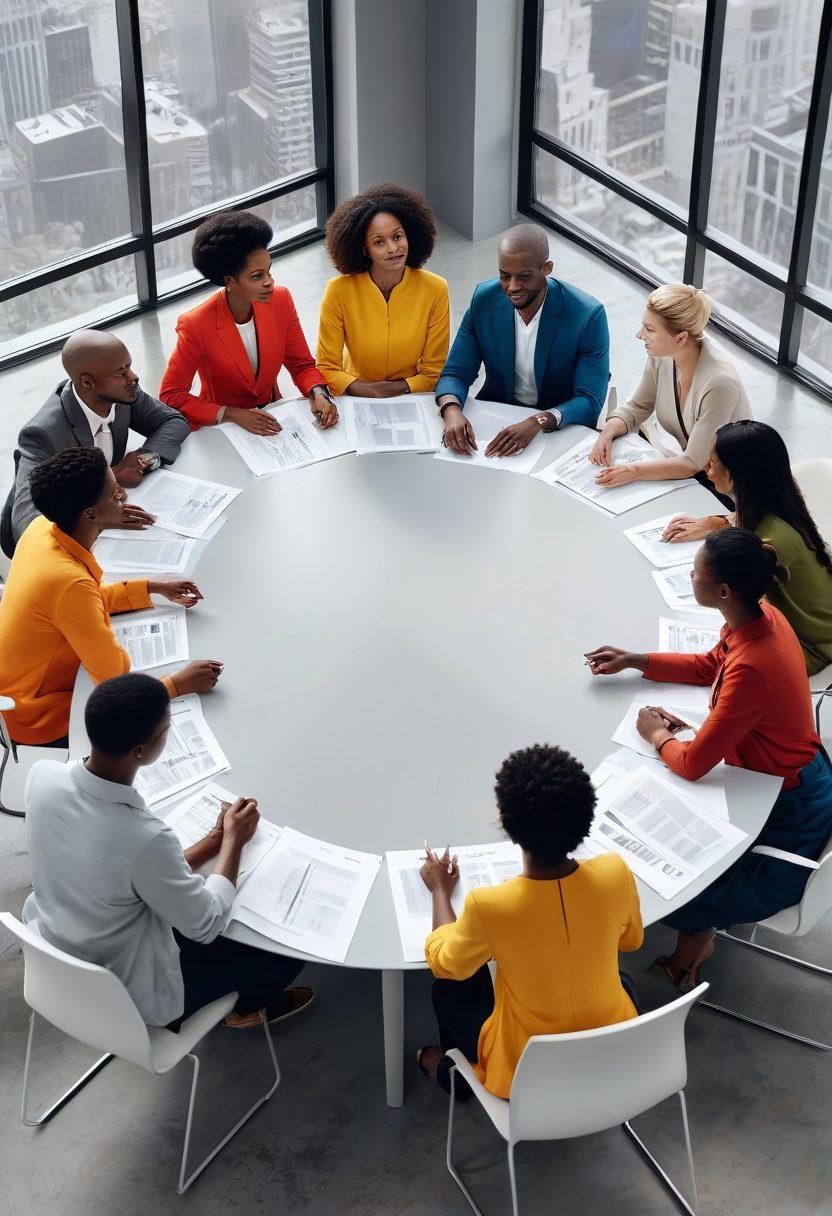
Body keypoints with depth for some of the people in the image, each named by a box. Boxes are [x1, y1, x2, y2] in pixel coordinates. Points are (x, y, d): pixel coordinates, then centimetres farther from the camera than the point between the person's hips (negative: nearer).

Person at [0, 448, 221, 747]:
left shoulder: (43, 527, -10)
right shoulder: (70, 583, -36)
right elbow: (114, 681, -29)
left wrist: (153, 587, 6)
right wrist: (179, 684, -19)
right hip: (38, 721, -8)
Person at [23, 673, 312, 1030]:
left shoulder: (42, 775, -20)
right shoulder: (144, 839, -39)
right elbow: (205, 925, -19)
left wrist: (215, 840, -1)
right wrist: (234, 839, -7)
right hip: (124, 996, -6)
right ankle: (247, 1006, 42)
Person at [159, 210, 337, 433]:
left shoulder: (280, 301, -5)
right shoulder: (195, 325, -19)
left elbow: (302, 365, 6)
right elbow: (171, 396, -14)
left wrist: (318, 394, -16)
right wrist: (232, 414, -24)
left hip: (270, 419, 5)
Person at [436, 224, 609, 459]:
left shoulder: (588, 315, -18)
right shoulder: (484, 300, -6)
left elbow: (590, 401, -19)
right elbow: (456, 373, -4)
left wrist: (538, 422, -37)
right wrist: (452, 411, -28)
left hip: (561, 428, -4)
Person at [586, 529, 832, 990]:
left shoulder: (751, 668, -38)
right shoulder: (762, 618, -11)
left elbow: (692, 765, -28)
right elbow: (710, 665, 13)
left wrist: (658, 735, -7)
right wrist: (633, 661, 8)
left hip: (788, 819, -8)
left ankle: (695, 935, 31)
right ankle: (698, 930, 31)